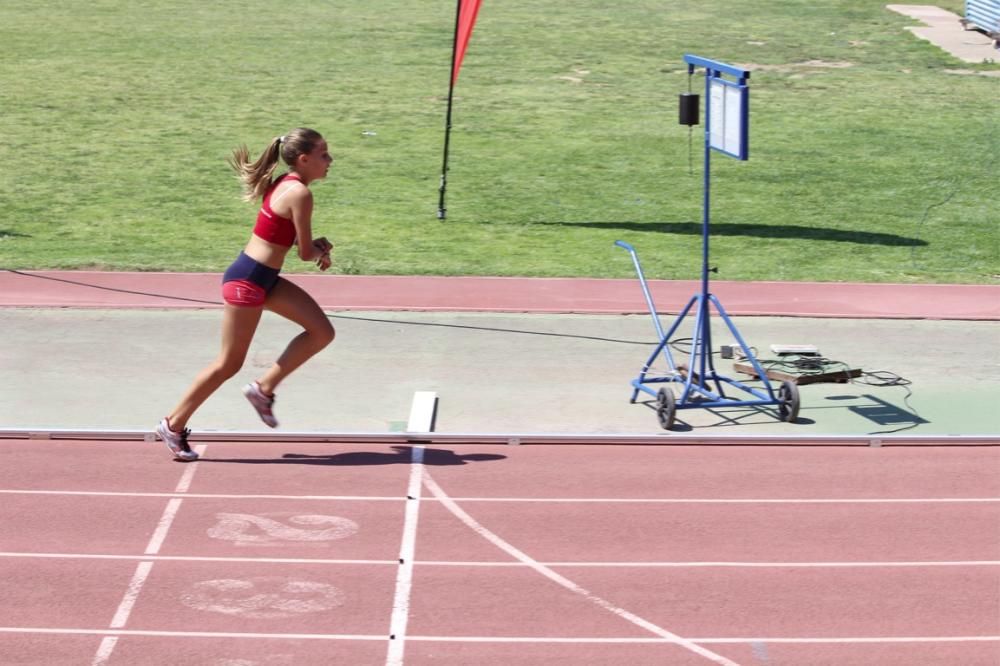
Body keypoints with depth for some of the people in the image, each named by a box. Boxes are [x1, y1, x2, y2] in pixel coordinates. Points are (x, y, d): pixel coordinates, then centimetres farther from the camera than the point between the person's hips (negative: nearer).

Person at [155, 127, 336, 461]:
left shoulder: (283, 183, 8)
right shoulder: (299, 193, -20)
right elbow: (305, 253, -15)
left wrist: (316, 247, 5)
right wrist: (320, 250, 8)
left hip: (264, 277, 10)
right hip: (248, 281, -10)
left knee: (322, 332, 5)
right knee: (229, 363, 1)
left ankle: (264, 387, 13)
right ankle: (173, 425, 13)